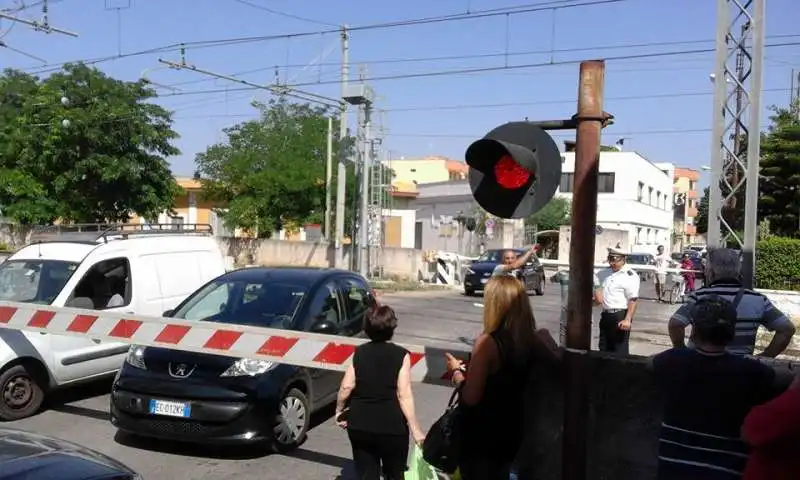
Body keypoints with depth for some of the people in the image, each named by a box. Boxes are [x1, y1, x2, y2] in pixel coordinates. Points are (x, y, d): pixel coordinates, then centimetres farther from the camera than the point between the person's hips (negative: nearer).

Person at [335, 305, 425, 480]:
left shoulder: (359, 352, 0)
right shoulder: (400, 354, -9)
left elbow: (346, 387, -5)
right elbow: (404, 395, -14)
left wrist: (339, 411, 11)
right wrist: (415, 429, -12)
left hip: (359, 425, 3)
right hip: (392, 427, -3)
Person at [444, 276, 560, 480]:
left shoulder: (488, 342, -23)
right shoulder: (533, 340, -7)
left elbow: (470, 398, -21)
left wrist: (456, 371, -4)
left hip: (481, 435, -5)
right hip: (511, 432, 6)